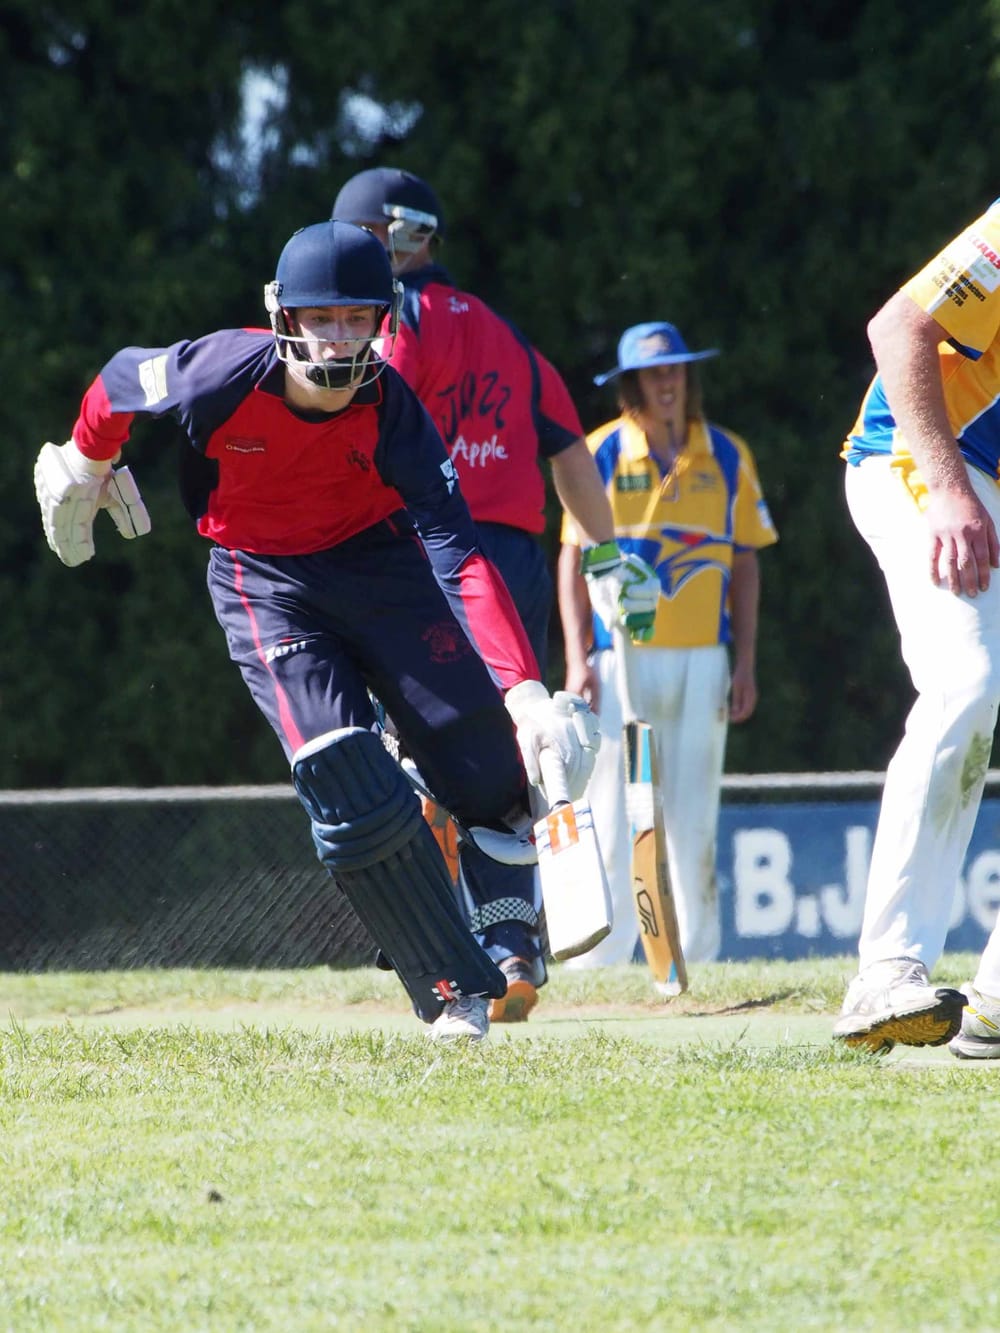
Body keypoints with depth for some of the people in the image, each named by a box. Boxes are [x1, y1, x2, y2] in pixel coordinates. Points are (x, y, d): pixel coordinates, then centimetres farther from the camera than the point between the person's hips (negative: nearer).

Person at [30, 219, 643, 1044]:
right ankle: (454, 992, -5)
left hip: (377, 557, 1)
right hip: (264, 583, -1)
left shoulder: (390, 408, -24)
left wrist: (523, 688, -41)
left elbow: (459, 554, -30)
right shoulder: (230, 373, -27)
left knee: (492, 769, -9)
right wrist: (85, 471, 16)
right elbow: (120, 385, -5)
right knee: (350, 786, -17)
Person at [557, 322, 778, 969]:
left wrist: (746, 664, 4)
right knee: (612, 813, -6)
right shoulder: (602, 453, 2)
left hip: (702, 656, 2)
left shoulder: (728, 456, 8)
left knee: (694, 818, 2)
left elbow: (745, 563, 11)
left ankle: (698, 959, 6)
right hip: (621, 655, -2)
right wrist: (578, 659, -5)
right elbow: (573, 558, 3)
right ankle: (594, 966, -2)